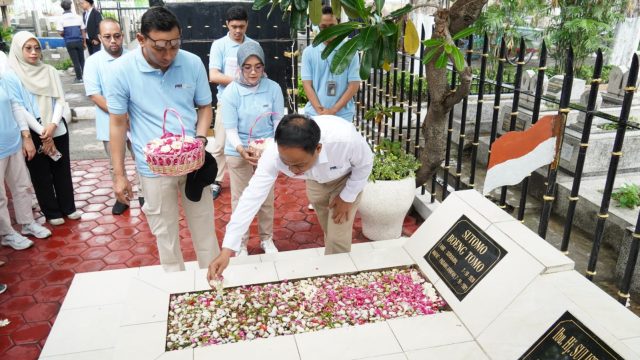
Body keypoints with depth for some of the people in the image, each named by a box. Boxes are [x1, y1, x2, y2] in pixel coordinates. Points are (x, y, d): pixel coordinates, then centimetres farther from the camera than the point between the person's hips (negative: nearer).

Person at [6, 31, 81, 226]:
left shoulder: (50, 71, 4)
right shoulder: (12, 75, -6)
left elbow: (60, 100, 1)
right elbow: (18, 109, -10)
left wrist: (52, 125, -14)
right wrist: (42, 132, -14)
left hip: (58, 130, 3)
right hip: (33, 134, -3)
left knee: (62, 170, 12)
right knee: (41, 175, 8)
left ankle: (68, 208, 27)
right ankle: (52, 213, 22)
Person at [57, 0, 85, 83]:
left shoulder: (61, 18, -4)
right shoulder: (78, 17, 2)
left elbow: (60, 32, -9)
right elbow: (83, 31, 5)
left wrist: (65, 36, 13)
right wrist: (84, 42, 13)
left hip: (69, 42, -2)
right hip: (79, 41, 2)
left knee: (75, 61, 3)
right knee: (81, 60, 12)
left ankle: (79, 78, 5)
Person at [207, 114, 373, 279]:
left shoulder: (346, 139, -47)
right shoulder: (274, 154, -40)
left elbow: (365, 163, -23)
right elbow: (253, 196, -38)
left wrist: (347, 197, -16)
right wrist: (227, 250, -41)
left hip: (347, 178, -2)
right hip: (317, 179, 3)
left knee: (338, 238, -7)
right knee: (329, 233, 21)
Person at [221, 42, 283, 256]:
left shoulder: (273, 88, -9)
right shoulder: (231, 92, -13)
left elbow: (279, 122, -6)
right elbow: (230, 129, -14)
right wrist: (241, 148, -33)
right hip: (238, 153, -1)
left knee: (267, 198, 16)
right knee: (240, 200, 10)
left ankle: (267, 239, 36)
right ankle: (241, 244, 29)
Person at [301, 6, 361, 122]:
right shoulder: (308, 52, 4)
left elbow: (354, 85, -4)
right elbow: (307, 84, 1)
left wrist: (333, 110, -13)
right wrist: (319, 110, -13)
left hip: (343, 116, -1)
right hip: (314, 114, 1)